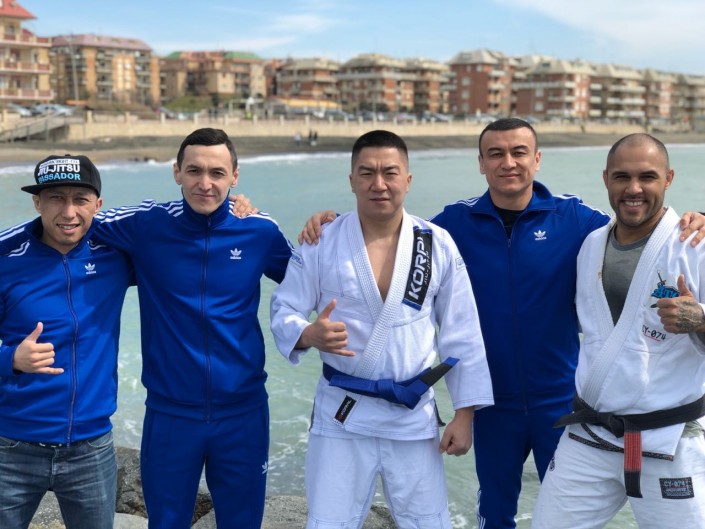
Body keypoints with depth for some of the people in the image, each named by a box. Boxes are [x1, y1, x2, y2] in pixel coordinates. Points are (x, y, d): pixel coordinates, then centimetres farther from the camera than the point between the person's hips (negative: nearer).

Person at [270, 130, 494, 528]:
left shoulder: (438, 245, -4)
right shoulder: (322, 242, -7)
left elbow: (461, 333, 1)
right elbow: (284, 311, -1)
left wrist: (464, 414, 0)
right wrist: (310, 334, -25)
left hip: (414, 416, 1)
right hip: (341, 415, -1)